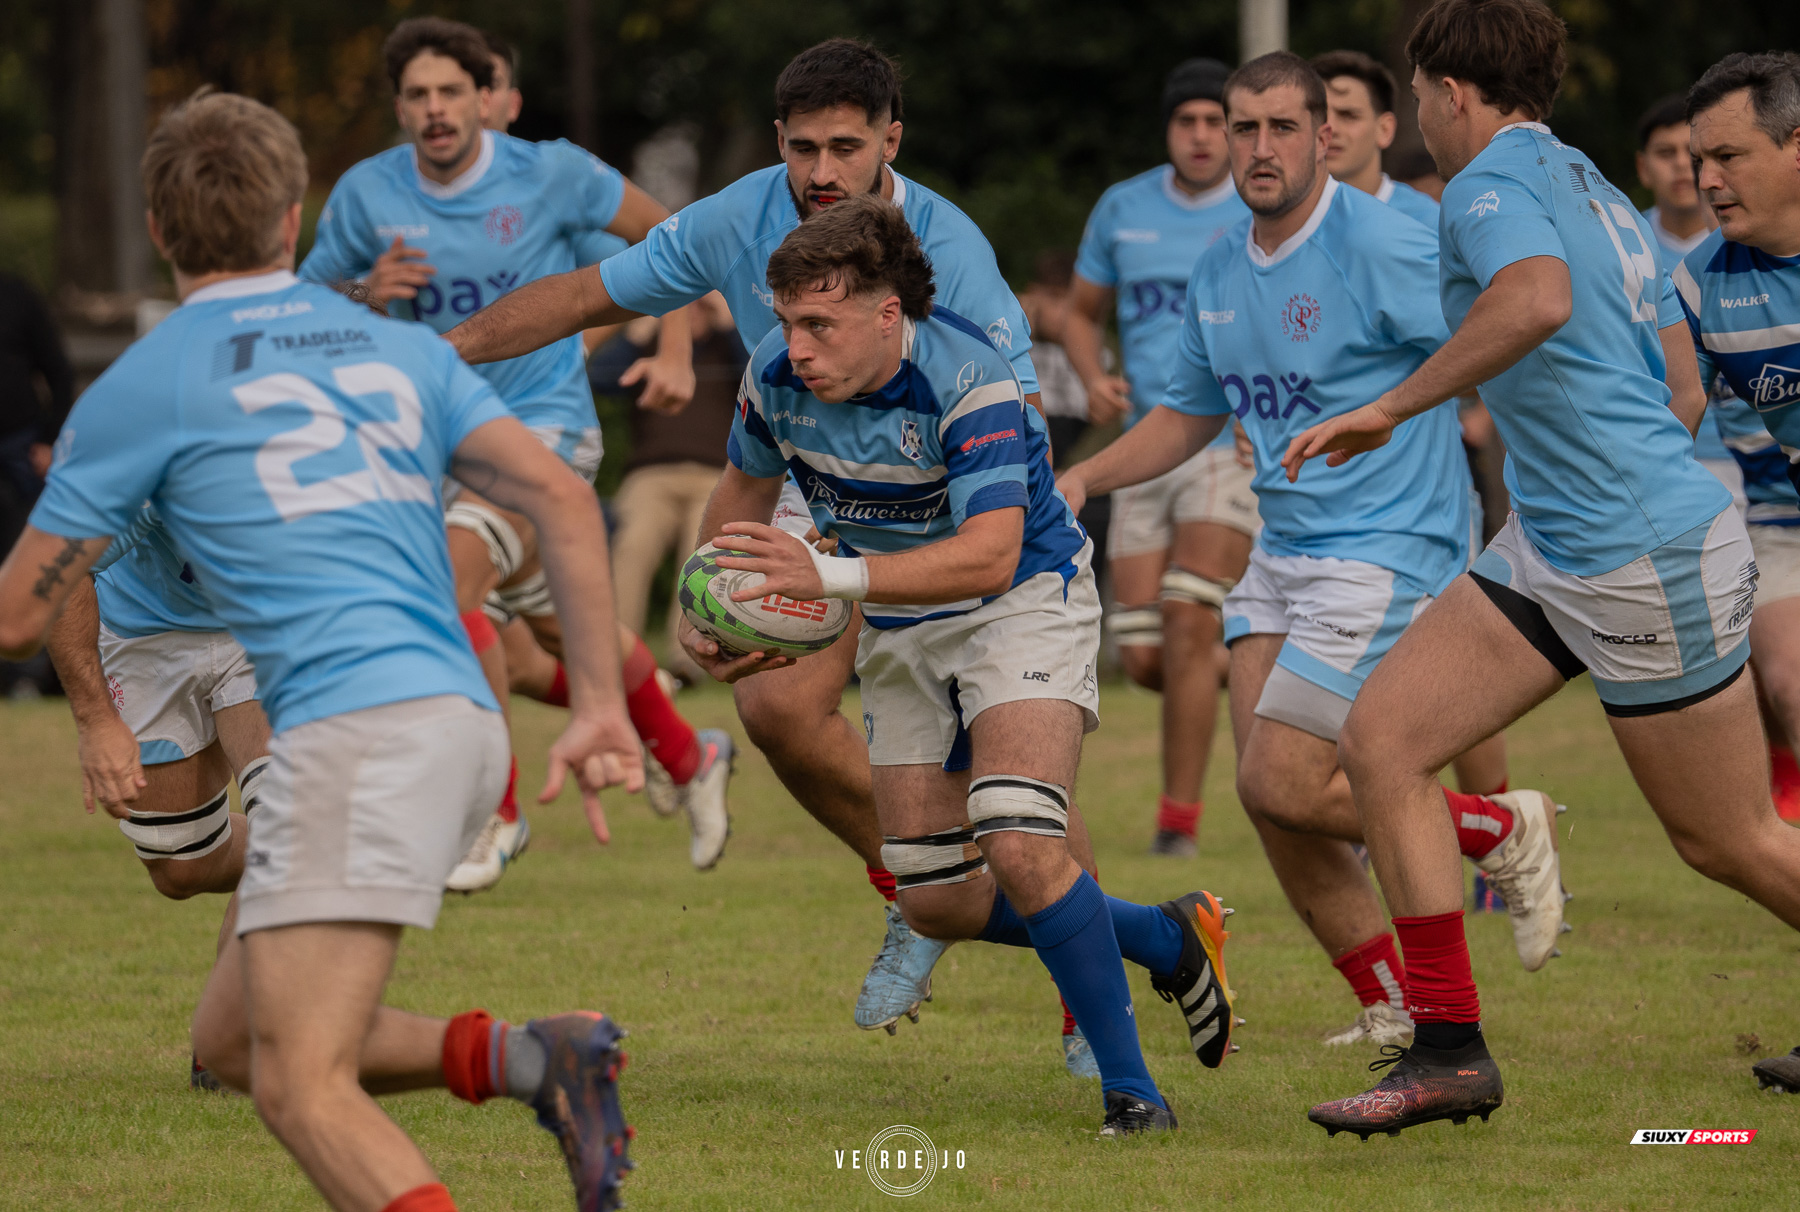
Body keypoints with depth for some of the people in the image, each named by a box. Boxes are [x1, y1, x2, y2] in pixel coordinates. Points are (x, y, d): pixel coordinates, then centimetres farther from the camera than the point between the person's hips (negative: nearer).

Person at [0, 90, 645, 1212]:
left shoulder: (142, 387, 6)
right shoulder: (401, 349, 20)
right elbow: (561, 496, 8)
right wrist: (601, 704, 7)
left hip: (358, 728, -7)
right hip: (465, 717, 7)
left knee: (304, 1088, -15)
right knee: (230, 1039, 18)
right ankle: (525, 1056, 0)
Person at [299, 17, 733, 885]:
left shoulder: (549, 175, -10)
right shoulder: (366, 194, -3)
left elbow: (667, 235, 3)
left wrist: (675, 353, -6)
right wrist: (369, 294, -18)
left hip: (544, 422, -5)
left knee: (451, 572, -28)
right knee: (562, 629, 17)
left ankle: (494, 811, -19)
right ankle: (688, 759, 44)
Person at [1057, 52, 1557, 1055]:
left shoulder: (1383, 247, -15)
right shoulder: (1219, 273, 10)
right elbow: (1189, 416, 25)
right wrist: (1082, 480, 12)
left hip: (1386, 551, -8)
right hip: (1283, 552, 8)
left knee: (1284, 785, -14)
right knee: (1269, 796, -1)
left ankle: (1508, 832, 7)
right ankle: (1397, 1014, 12)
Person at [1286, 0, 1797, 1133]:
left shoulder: (1493, 182, -13)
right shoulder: (1597, 190, 16)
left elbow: (1538, 299, -36)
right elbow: (1684, 392, 21)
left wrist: (1392, 407, -29)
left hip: (1652, 558, -10)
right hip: (1554, 549, 10)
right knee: (1382, 735, 0)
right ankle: (1449, 1050, -2)